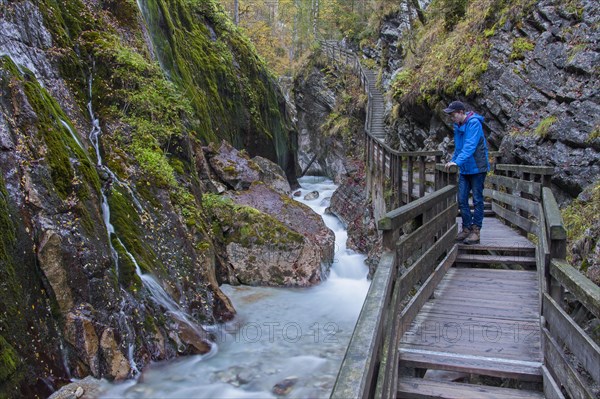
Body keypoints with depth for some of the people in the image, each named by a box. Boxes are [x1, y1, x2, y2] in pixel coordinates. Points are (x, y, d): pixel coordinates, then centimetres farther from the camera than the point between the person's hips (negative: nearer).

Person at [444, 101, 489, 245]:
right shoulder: (458, 126, 10)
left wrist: (457, 162, -34)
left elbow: (470, 146, -26)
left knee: (477, 200, 1)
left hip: (477, 168, -7)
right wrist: (452, 161, 10)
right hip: (464, 169, 8)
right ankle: (467, 228, 17)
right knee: (462, 200, 6)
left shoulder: (474, 123, -15)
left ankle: (476, 231, 7)